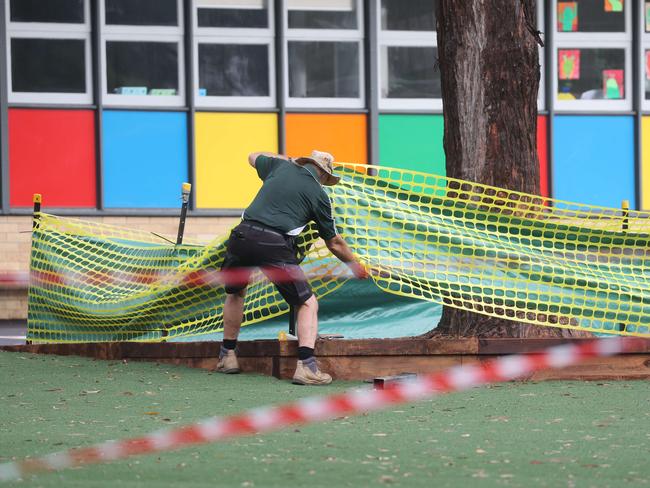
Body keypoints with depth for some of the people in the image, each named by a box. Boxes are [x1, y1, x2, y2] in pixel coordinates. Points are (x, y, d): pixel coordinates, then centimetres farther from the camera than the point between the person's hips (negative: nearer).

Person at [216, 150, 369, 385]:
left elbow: (254, 157, 44)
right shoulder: (318, 194, 11)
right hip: (275, 245, -4)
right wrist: (355, 266, 35)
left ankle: (227, 356, 32)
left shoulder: (280, 167, 19)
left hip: (242, 235, 4)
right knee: (308, 304, 8)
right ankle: (305, 365, -10)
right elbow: (334, 243, 19)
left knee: (235, 293, 31)